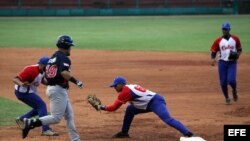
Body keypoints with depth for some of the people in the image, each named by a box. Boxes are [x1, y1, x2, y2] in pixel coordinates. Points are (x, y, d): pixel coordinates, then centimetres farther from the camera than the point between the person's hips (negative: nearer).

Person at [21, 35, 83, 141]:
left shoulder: (53, 57, 15)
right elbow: (64, 73, -28)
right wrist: (76, 81, -22)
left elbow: (46, 75, 17)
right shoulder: (64, 58, -12)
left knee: (69, 116, 13)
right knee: (56, 118, -10)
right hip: (59, 90, -10)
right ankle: (31, 123, -16)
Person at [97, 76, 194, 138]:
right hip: (150, 104, 10)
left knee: (167, 119, -27)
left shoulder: (125, 92, -11)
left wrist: (102, 107, 5)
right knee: (130, 110, 17)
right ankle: (124, 132, 23)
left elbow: (114, 107, -6)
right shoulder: (129, 88, 17)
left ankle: (188, 134, -40)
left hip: (156, 102, -10)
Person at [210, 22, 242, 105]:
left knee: (231, 80, -17)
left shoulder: (235, 39, 3)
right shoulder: (218, 40, 2)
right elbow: (213, 51, 2)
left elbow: (239, 49, 12)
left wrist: (238, 54, -9)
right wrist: (212, 59, -17)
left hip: (232, 63, -1)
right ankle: (227, 98, 20)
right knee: (223, 82, 0)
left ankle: (234, 91, 17)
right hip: (222, 63, 1)